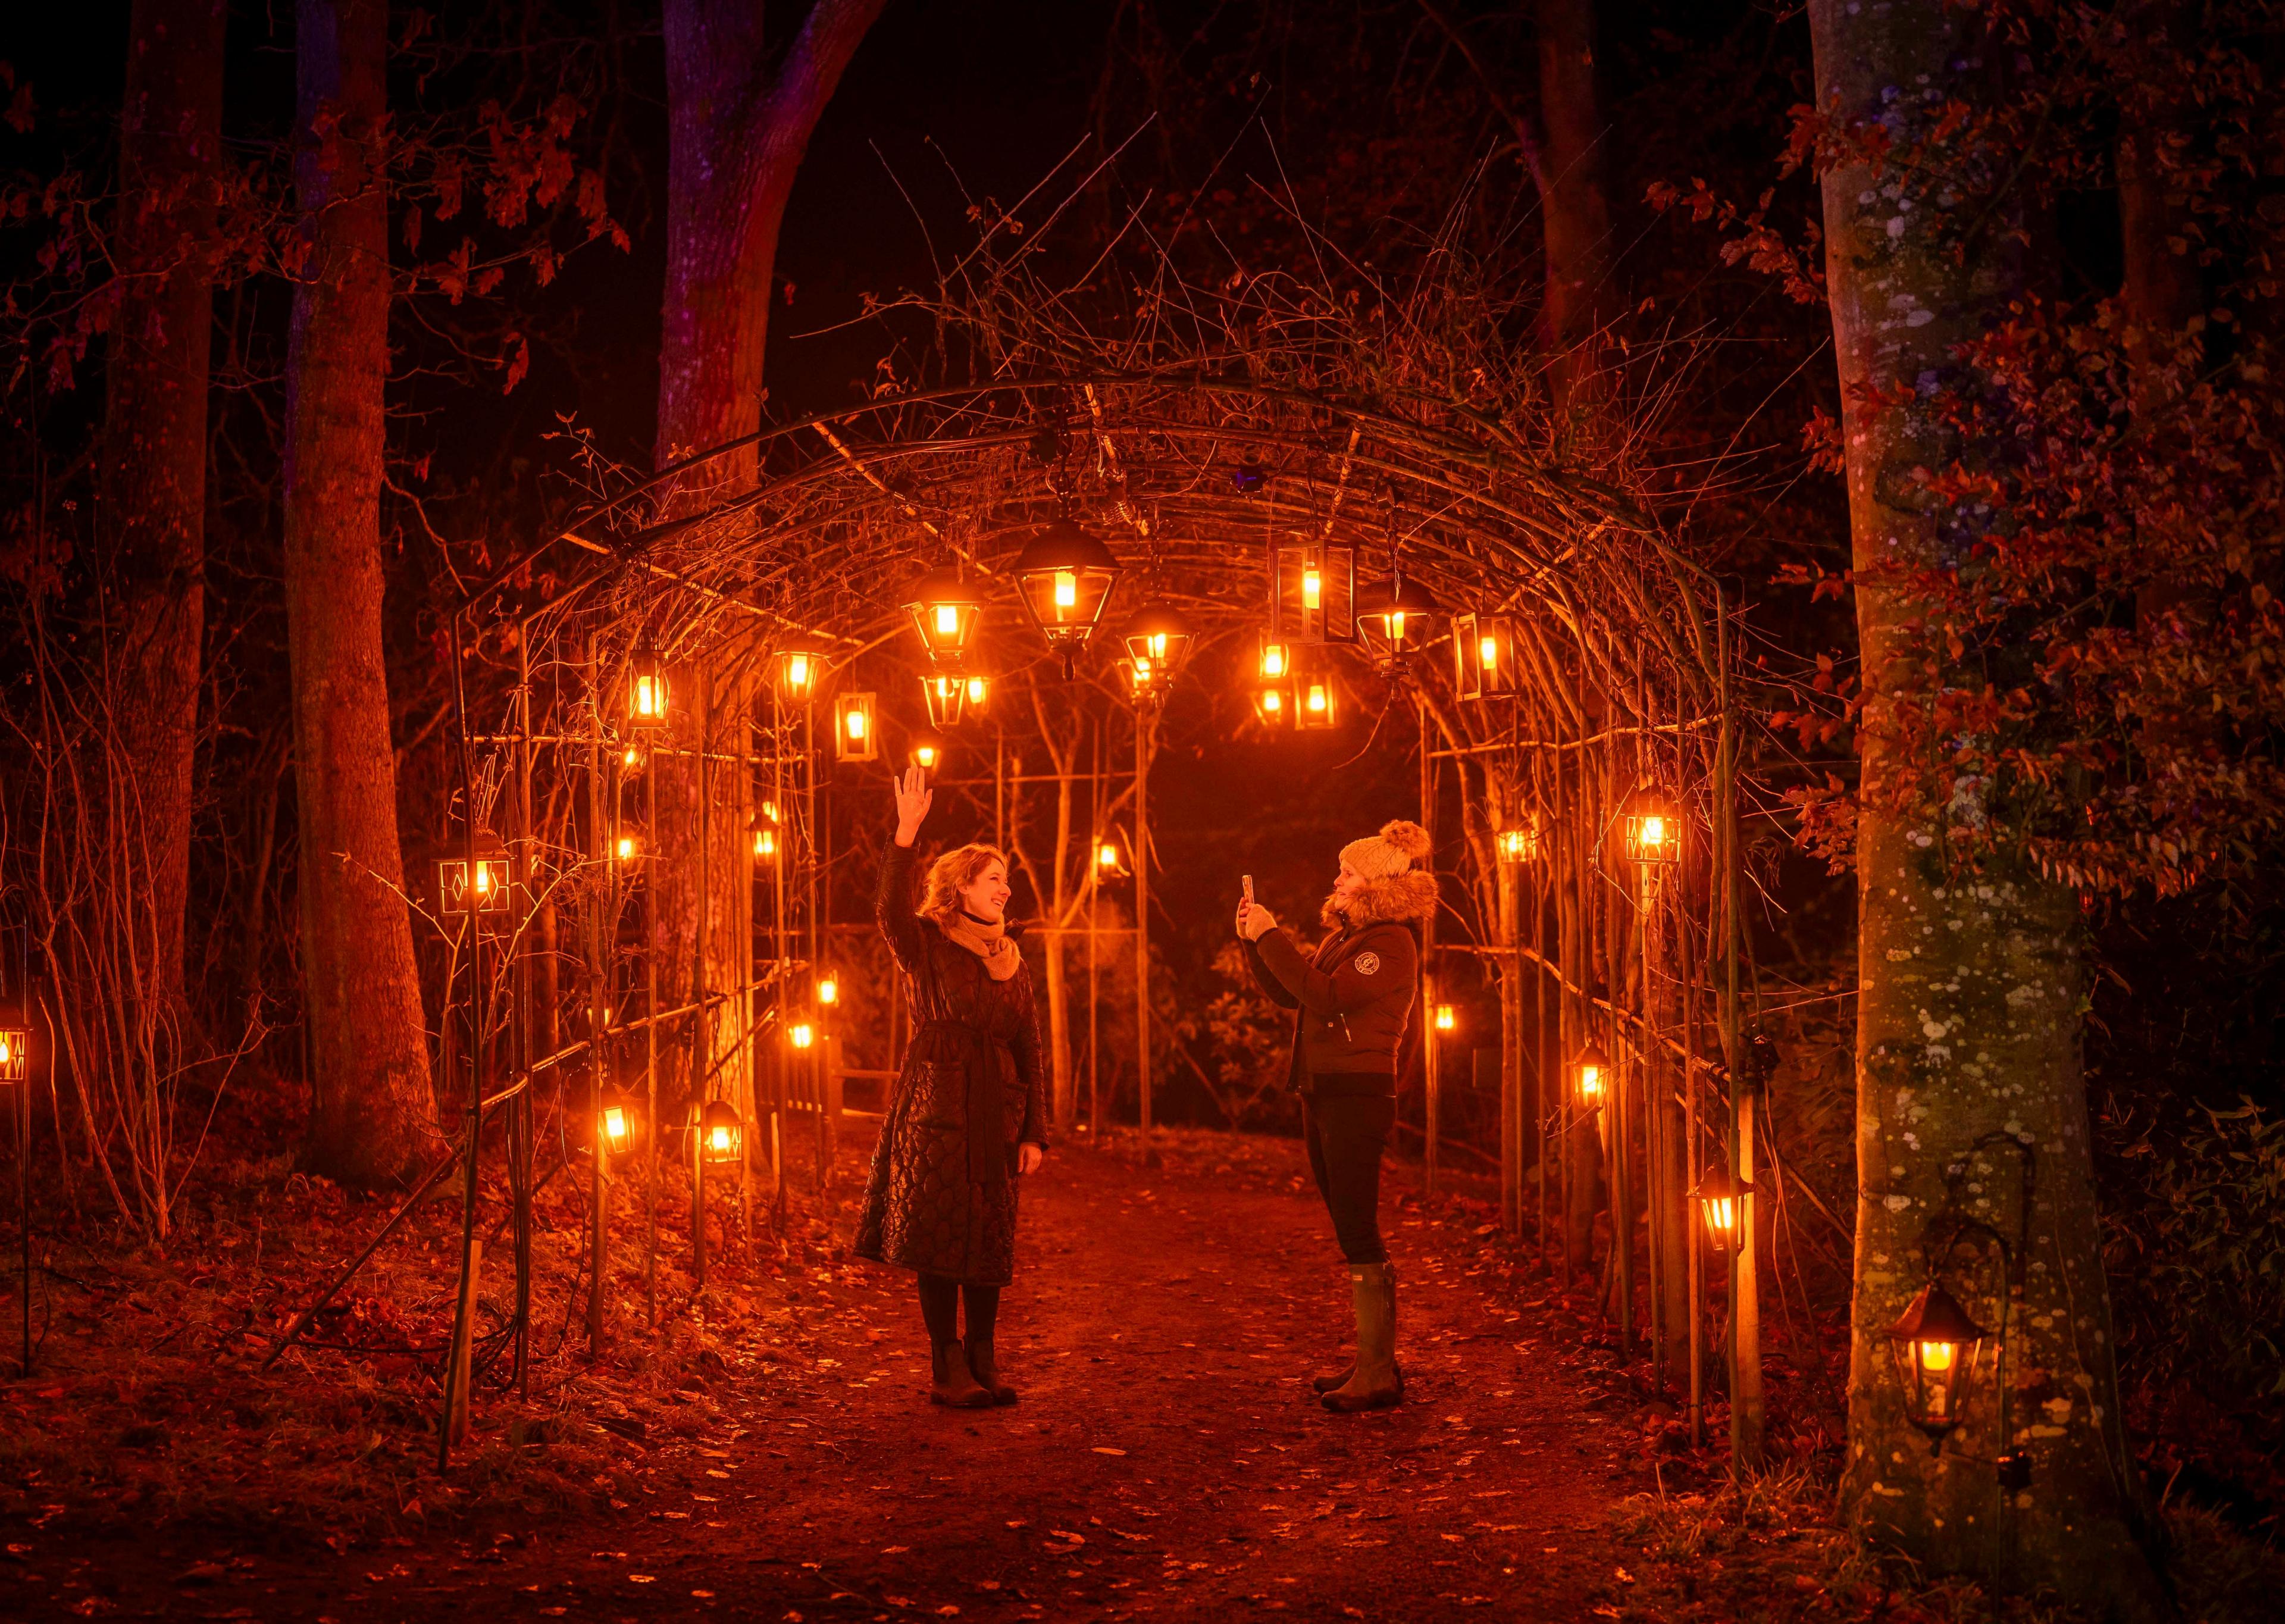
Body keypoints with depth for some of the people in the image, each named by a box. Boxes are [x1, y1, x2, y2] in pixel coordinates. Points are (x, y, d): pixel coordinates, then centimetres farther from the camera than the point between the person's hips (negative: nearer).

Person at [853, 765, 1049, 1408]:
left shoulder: (1013, 963, 15)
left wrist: (1034, 1133, 7)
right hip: (936, 1107, -5)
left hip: (996, 1112, 5)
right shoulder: (926, 945, 1)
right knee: (940, 1236, -3)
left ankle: (983, 1363, 16)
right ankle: (947, 1371, 2)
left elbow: (1030, 1054, 14)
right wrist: (907, 833, -30)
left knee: (990, 1240, 6)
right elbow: (890, 909, -23)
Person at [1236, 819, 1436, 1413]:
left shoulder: (1391, 942, -11)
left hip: (1359, 1096, -10)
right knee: (1354, 1234, 12)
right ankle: (1374, 1359, 19)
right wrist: (1255, 940, 8)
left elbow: (1324, 996, -21)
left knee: (1358, 1233, -10)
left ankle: (1377, 1374, -7)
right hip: (1322, 1095, 10)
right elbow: (1288, 993, 20)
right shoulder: (1345, 937, 17)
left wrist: (1271, 936, -16)